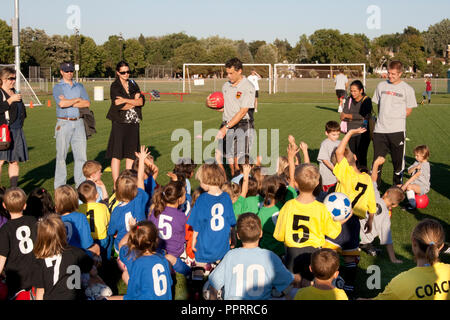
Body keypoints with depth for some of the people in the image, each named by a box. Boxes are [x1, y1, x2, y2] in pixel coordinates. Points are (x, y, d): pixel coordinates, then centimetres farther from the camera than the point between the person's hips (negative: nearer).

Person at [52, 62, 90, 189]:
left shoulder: (79, 86, 16)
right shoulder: (58, 87, 3)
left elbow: (87, 103, 1)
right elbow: (61, 103, -15)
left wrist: (69, 102, -8)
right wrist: (77, 100, -3)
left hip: (78, 122, 4)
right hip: (64, 123, -4)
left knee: (81, 155, 3)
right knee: (61, 155, -2)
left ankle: (80, 184, 11)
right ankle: (59, 186, 4)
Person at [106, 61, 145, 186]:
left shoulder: (133, 84, 12)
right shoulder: (115, 86, -3)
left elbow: (142, 101, -1)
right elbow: (119, 106, -14)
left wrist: (125, 100, -13)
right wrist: (134, 101, -3)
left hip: (133, 123, 5)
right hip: (119, 123, -5)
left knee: (131, 154, 6)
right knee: (117, 154, -5)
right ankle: (116, 185, -1)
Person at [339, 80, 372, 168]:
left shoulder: (366, 100, -4)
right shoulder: (349, 100, 10)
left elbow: (363, 116, -14)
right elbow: (342, 117, 2)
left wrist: (347, 116, -5)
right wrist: (355, 117, -13)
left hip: (362, 133, -5)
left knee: (361, 157, -11)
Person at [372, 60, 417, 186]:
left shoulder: (407, 89, 0)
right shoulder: (381, 86, 10)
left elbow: (408, 110, 5)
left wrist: (395, 118, 0)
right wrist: (383, 119, 10)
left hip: (397, 130, -3)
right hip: (380, 130, 3)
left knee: (398, 161, 6)